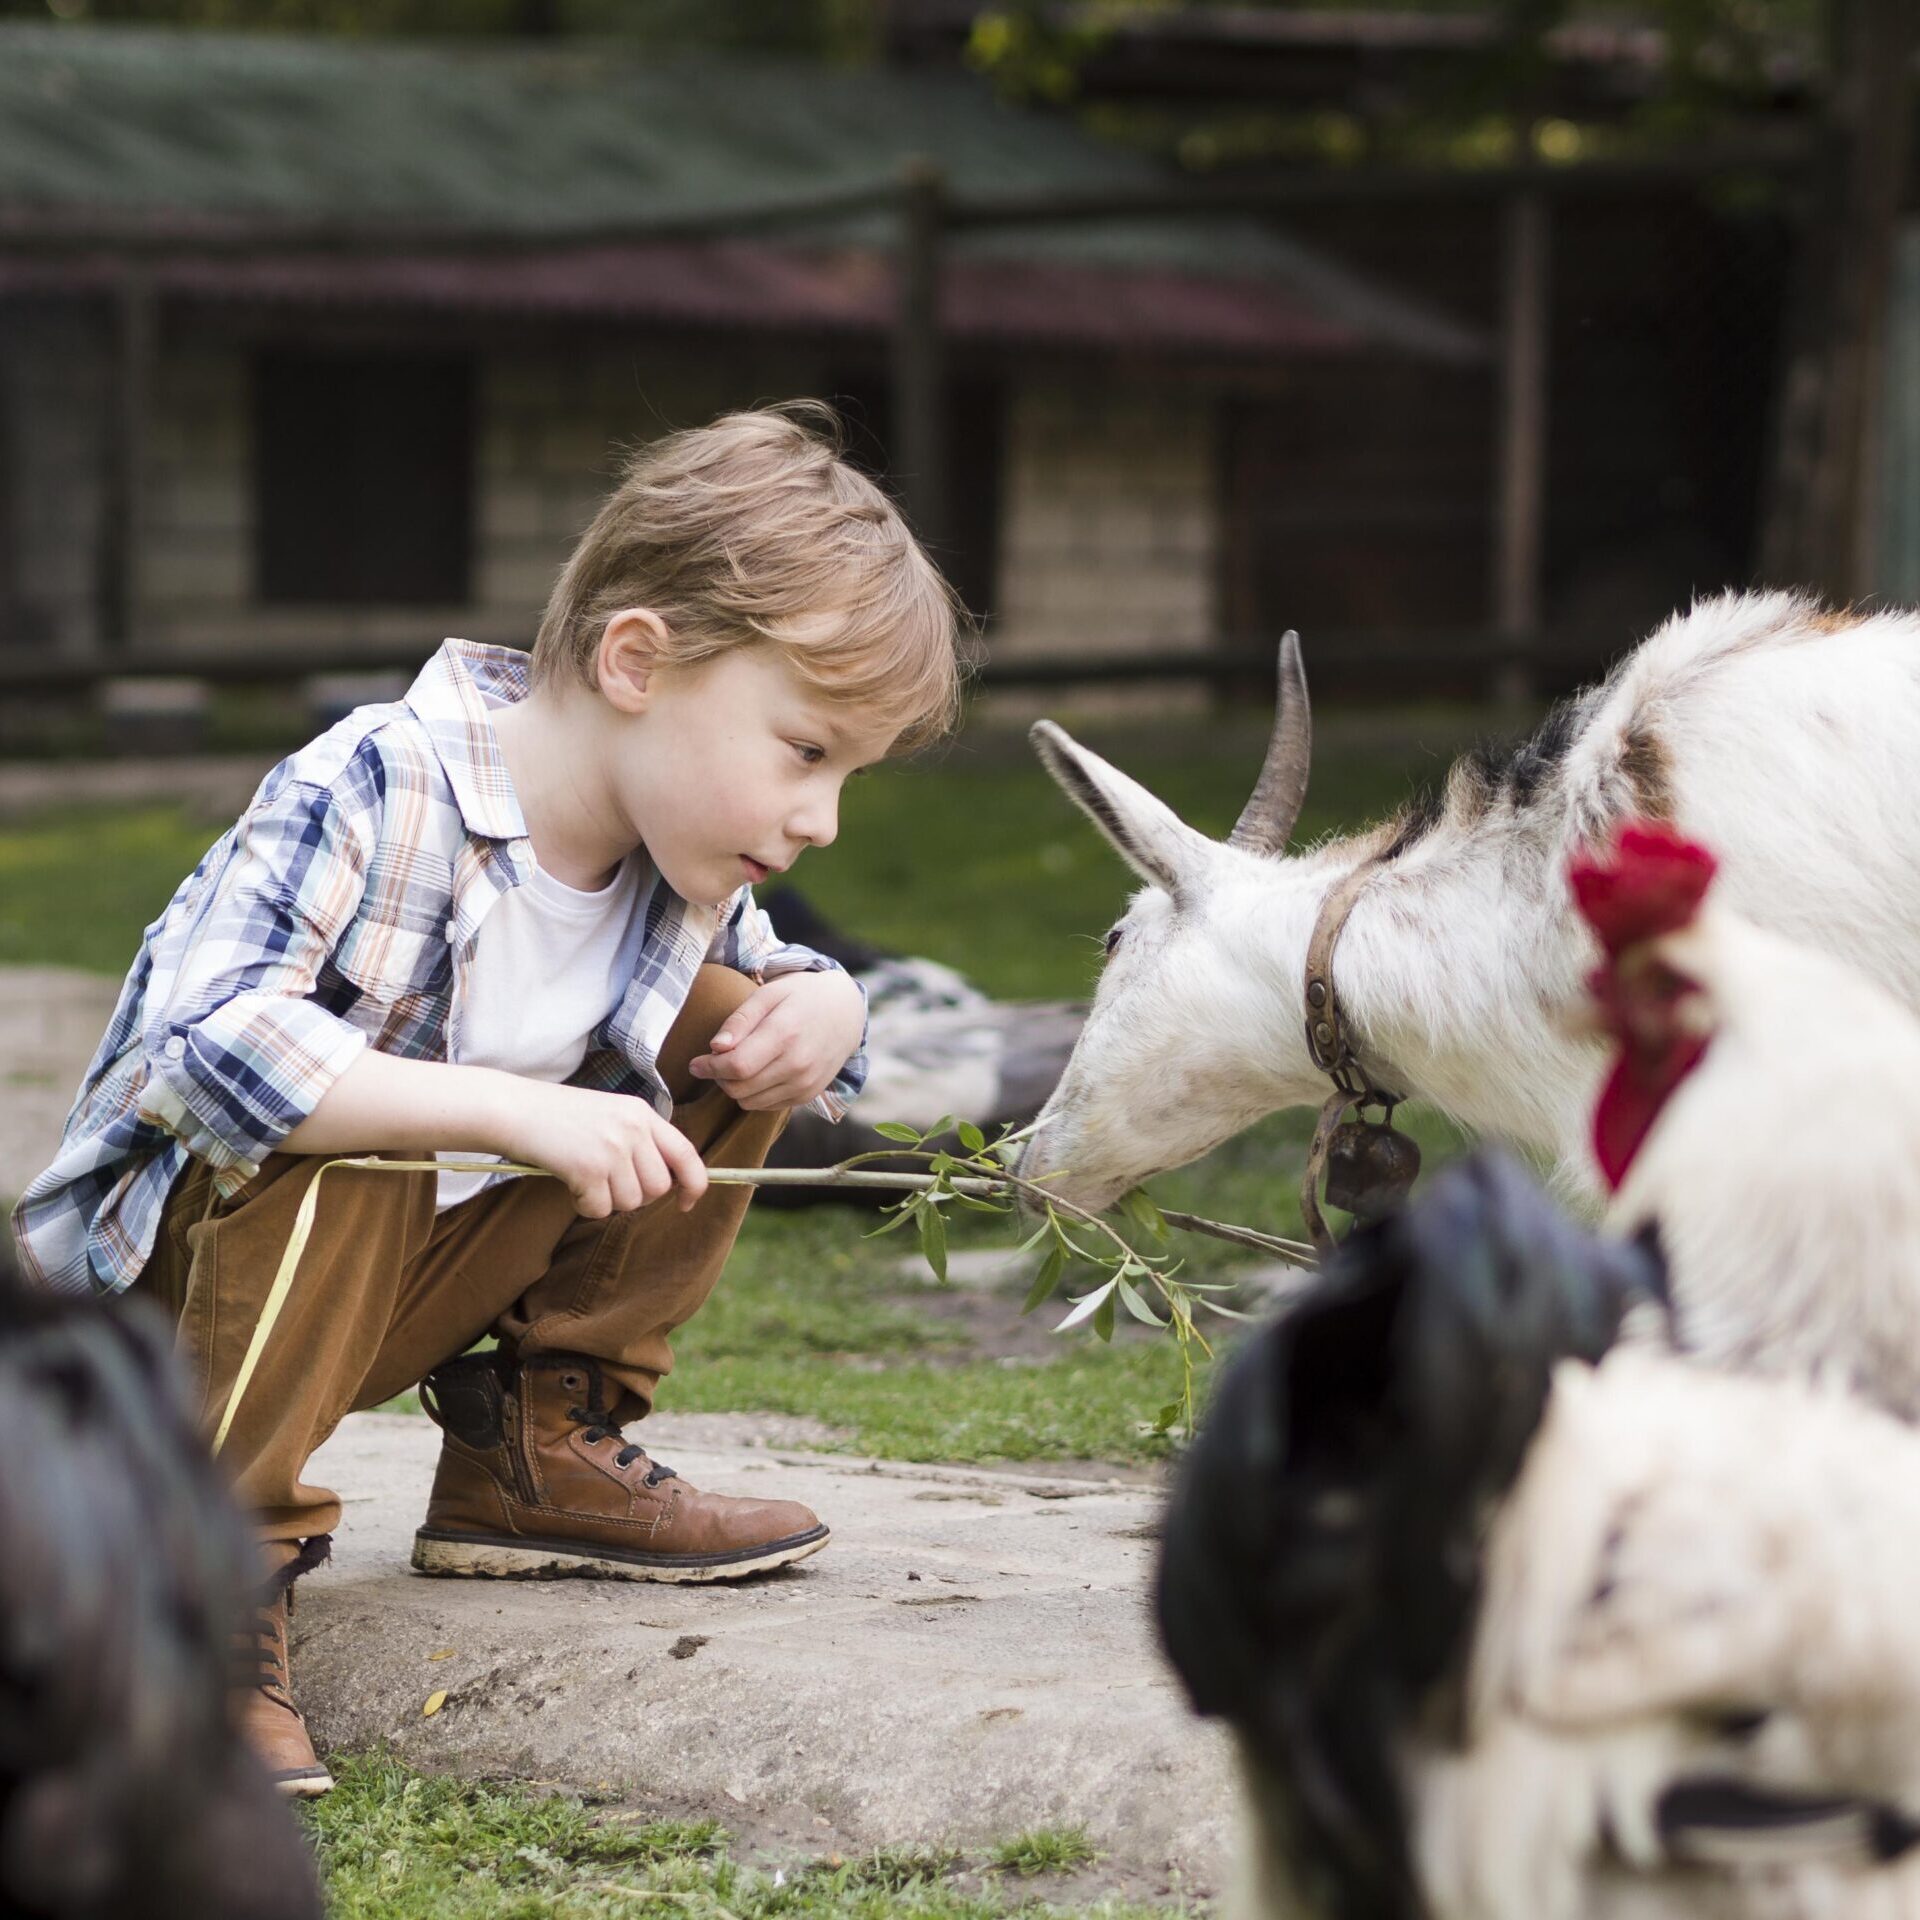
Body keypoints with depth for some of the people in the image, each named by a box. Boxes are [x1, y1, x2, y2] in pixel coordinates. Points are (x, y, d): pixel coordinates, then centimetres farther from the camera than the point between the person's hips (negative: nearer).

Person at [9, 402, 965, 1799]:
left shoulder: (689, 872, -4)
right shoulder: (374, 795, -28)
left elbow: (769, 989, 15)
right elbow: (207, 1044, -38)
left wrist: (823, 1006, -12)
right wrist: (519, 1112, -44)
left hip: (414, 1284, 7)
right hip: (179, 1267, -7)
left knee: (727, 1022, 0)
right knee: (326, 1141, -38)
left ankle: (538, 1446, 8)